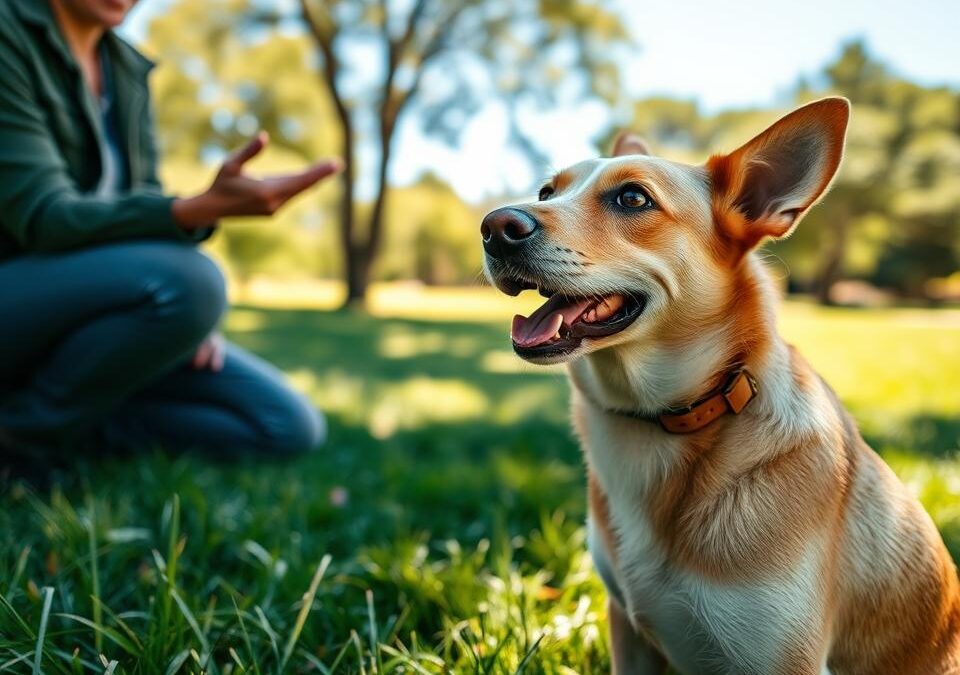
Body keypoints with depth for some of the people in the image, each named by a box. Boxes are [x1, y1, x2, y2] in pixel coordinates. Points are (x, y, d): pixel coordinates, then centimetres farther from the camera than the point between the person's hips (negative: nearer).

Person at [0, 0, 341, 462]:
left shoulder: (126, 71, 9)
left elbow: (145, 213, 7)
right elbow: (45, 220, -24)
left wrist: (186, 316, -13)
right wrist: (206, 209, -40)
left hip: (87, 311, 6)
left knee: (291, 428, -9)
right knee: (187, 281, -37)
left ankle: (68, 426, -1)